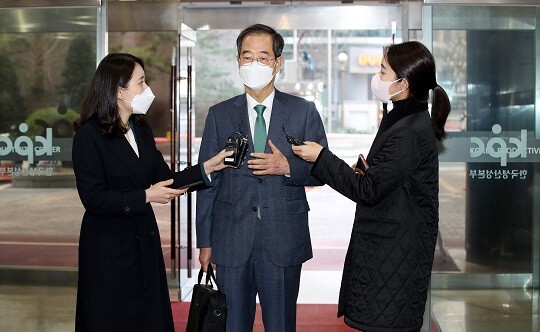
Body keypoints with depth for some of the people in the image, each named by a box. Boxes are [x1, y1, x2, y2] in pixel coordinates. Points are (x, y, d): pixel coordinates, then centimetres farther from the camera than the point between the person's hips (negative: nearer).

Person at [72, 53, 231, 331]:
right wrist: (145, 197, -21)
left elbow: (163, 179, 5)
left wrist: (207, 167, -5)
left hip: (144, 242, 7)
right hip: (108, 249, -7)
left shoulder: (141, 128, 8)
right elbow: (94, 199, -19)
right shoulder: (89, 135, -15)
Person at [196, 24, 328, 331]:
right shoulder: (219, 115, 7)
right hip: (231, 242, 1)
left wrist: (288, 167, -17)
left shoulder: (304, 111, 3)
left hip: (284, 241, -1)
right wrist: (205, 242, 3)